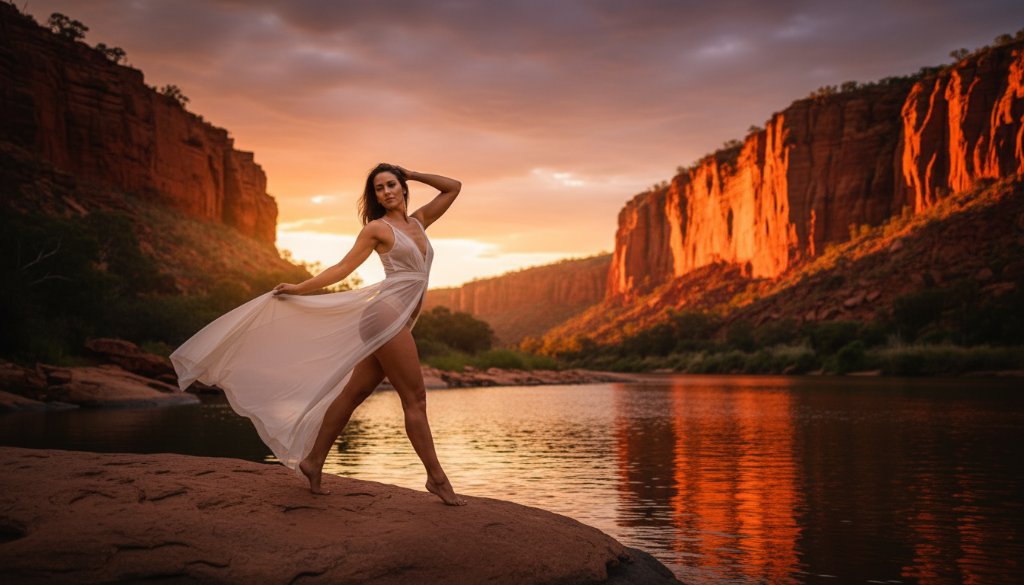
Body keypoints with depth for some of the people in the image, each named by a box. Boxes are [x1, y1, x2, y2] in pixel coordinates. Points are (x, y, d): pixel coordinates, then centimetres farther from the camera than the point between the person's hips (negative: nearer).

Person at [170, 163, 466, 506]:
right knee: (415, 399, -6)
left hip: (398, 320, 7)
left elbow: (454, 187, 22)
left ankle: (313, 460, 17)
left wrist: (411, 175, 21)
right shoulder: (377, 227, 2)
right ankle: (436, 477, -2)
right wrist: (299, 288, 3)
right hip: (387, 314, -7)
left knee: (353, 394, 9)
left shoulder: (418, 221, 19)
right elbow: (343, 267, 5)